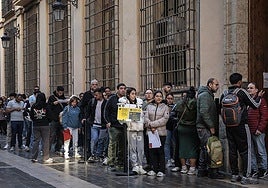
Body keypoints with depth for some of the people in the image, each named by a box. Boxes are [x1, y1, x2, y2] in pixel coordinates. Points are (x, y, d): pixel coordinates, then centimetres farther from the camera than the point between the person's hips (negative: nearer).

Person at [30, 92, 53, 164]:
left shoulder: (33, 106, -3)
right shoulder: (46, 106, -10)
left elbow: (31, 116, 4)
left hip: (35, 125, 3)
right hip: (45, 125, -3)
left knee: (36, 141, 11)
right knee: (45, 141, 2)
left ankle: (34, 157, 11)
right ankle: (46, 158, 3)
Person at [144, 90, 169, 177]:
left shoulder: (165, 107, 5)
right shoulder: (149, 106, 12)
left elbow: (164, 119, -7)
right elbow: (146, 118, 4)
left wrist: (152, 124, -13)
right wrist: (150, 126, -13)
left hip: (161, 132, -3)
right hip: (150, 131, 3)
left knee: (160, 151, -3)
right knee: (152, 150, 4)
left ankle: (161, 170, 2)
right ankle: (155, 169, 13)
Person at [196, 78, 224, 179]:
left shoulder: (209, 95, 21)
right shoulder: (205, 95, -12)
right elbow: (204, 112, -22)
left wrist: (213, 126, 17)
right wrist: (211, 126, -19)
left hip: (206, 128, 11)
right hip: (204, 128, -11)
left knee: (204, 149, 13)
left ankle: (201, 170, 19)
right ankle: (213, 171, -8)